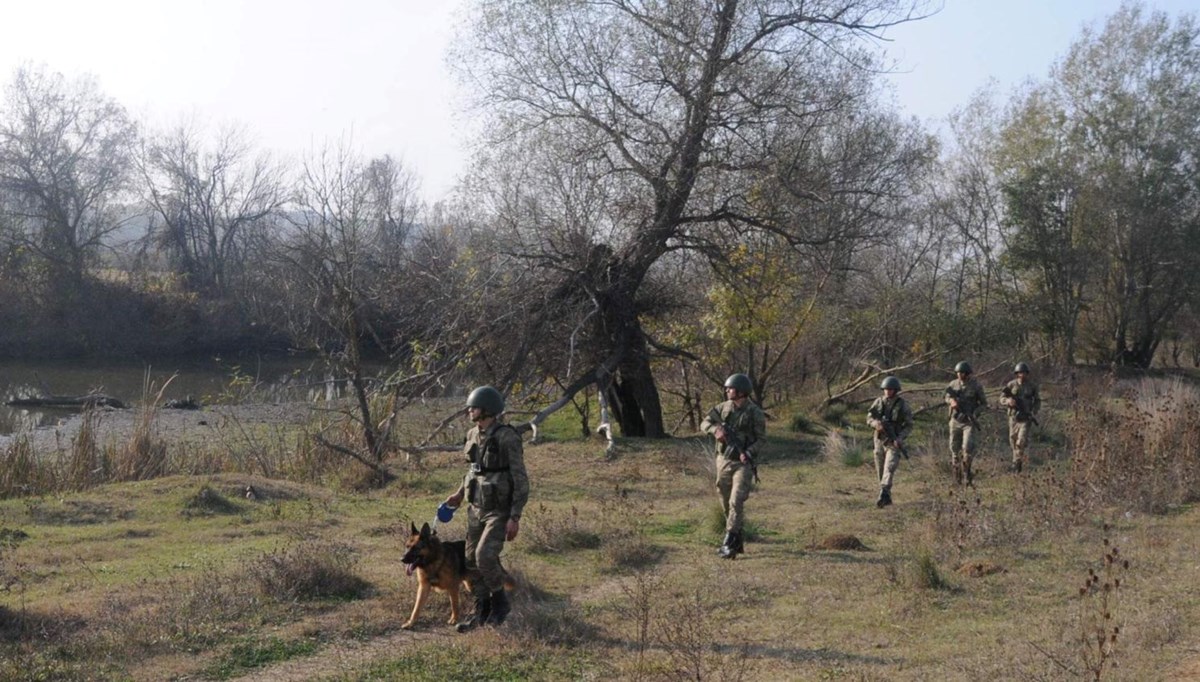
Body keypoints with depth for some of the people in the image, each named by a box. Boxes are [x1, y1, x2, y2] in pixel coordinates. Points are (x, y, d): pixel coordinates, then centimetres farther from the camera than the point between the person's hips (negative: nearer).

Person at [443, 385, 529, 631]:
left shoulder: (507, 437, -19)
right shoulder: (473, 435, 3)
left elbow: (520, 479, -18)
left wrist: (515, 518, -20)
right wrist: (460, 493, 17)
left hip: (500, 510, -7)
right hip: (476, 508, 7)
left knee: (485, 556, -19)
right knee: (472, 560, 7)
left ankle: (500, 602, 5)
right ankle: (482, 611, 20)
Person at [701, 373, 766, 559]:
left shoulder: (755, 413, -8)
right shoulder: (724, 407, 5)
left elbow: (761, 439, -6)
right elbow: (705, 423, 5)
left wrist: (748, 453, -23)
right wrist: (716, 429, -17)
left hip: (743, 463, -5)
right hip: (723, 461, 5)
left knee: (736, 502, -16)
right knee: (726, 504, 10)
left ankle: (729, 544, -16)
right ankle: (738, 542, 22)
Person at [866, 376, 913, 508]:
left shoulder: (903, 405, -6)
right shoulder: (878, 402, 2)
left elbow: (909, 425, -3)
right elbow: (869, 418, 5)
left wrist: (900, 438, -19)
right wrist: (876, 424, -18)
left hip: (894, 442, -4)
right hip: (879, 441, 4)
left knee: (889, 469, -17)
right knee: (880, 471, 9)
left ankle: (883, 496, -26)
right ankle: (887, 497, 23)